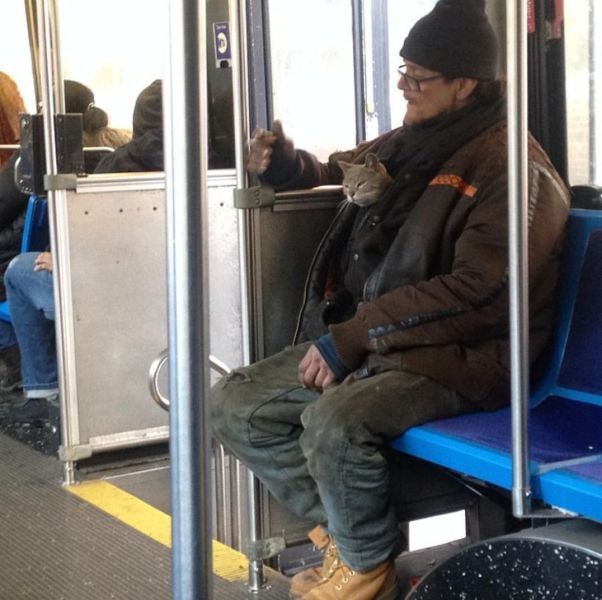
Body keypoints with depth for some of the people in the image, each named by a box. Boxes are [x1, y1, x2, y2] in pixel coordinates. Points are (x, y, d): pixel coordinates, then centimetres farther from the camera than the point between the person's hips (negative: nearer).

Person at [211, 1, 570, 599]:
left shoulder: (513, 169, -13)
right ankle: (341, 529, 10)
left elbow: (477, 291, -22)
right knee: (234, 404, -1)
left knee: (334, 421, -34)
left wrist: (354, 336, -23)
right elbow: (339, 172, 32)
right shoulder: (408, 145, 12)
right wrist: (285, 164, 8)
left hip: (458, 359, -8)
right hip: (369, 342, 9)